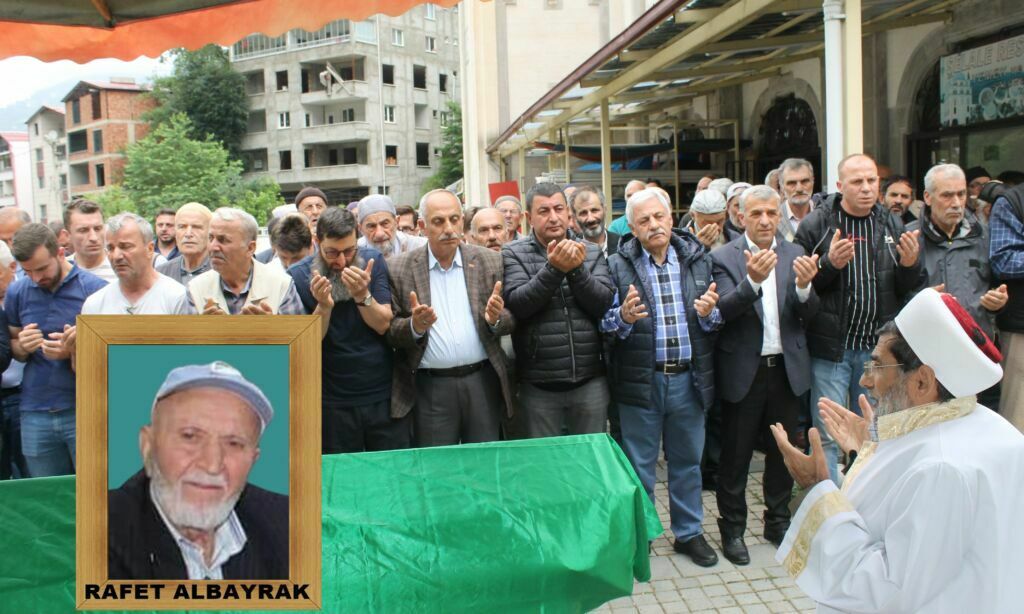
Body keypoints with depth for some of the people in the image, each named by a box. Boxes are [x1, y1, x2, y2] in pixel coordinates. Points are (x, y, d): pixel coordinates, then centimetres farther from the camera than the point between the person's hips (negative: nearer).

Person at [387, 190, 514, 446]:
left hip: (483, 383, 2)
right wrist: (415, 326, -19)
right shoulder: (399, 269, 0)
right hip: (430, 387, -1)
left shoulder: (490, 261, 4)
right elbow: (390, 331, 0)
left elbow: (511, 320, 6)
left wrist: (495, 319, -15)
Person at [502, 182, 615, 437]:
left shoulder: (591, 252, 6)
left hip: (590, 381, 2)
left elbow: (604, 305, -4)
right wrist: (553, 268, -23)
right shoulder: (513, 253, -1)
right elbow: (517, 304, -14)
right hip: (538, 386, -2)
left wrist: (577, 270, -17)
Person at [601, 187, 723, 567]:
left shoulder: (698, 259, 5)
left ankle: (689, 533, 33)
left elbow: (715, 321, 9)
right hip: (641, 379, -2)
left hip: (688, 378, 3)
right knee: (639, 464, 9)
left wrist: (709, 313, -14)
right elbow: (605, 325, -6)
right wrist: (623, 317, -27)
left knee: (688, 461, 16)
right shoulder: (618, 265, -3)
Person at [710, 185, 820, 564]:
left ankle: (778, 522, 32)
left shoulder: (795, 256, 4)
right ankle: (732, 529, 21)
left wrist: (804, 286, -24)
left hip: (787, 367, 4)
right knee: (735, 455, 7)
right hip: (744, 370, -3)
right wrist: (752, 281, -35)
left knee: (783, 451, 15)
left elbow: (808, 314, -4)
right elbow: (723, 310, -19)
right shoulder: (724, 257, -6)